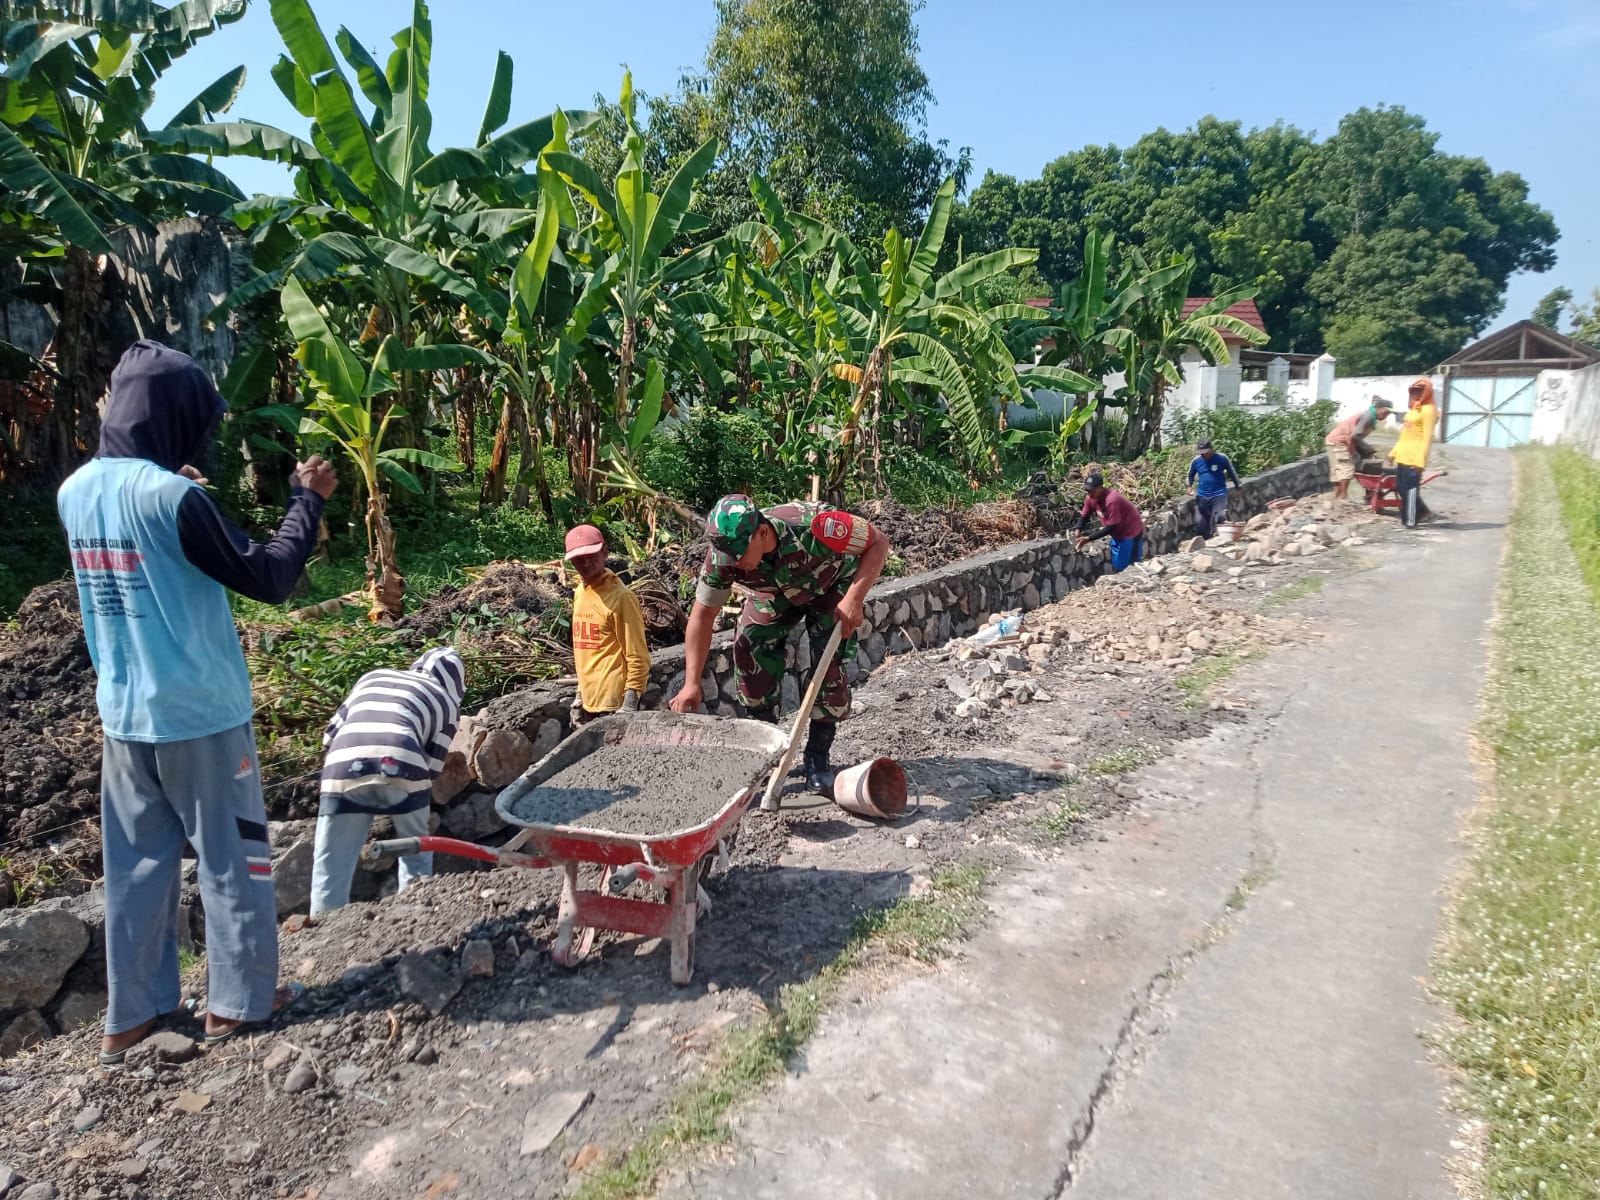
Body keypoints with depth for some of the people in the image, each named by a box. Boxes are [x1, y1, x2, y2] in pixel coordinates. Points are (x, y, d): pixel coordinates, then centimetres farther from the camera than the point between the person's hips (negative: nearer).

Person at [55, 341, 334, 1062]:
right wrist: (309, 500, -8)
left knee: (137, 863, 15)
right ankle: (240, 1000, 19)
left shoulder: (75, 493, 3)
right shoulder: (172, 496, -20)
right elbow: (267, 578, -17)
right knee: (233, 856, 8)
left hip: (124, 714, 7)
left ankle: (130, 1016, 23)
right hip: (200, 712, -7)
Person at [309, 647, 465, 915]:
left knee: (330, 864, 11)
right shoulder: (447, 702, 26)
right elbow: (433, 767, 19)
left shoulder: (372, 677, 34)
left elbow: (330, 734, 30)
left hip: (345, 767, 2)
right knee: (416, 854, 22)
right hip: (401, 766, -2)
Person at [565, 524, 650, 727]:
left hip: (613, 702, -8)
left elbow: (637, 656, -15)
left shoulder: (620, 597, -15)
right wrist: (581, 692, 18)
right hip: (589, 700, 8)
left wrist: (631, 702, -19)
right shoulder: (580, 592, 10)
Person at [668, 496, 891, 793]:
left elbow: (878, 543, -30)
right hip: (777, 590, 3)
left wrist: (854, 599, -41)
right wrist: (692, 684, -24)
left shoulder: (812, 526, -43)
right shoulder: (722, 558, -31)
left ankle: (818, 758, 1)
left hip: (832, 585, -3)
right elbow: (703, 614, -21)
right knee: (749, 644, -16)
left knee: (831, 665, -17)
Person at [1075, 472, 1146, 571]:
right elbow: (1084, 516, 1)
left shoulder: (1112, 501, -35)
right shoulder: (1090, 498, -12)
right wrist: (1078, 531, -18)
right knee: (1116, 566, 15)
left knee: (1126, 568, -5)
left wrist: (1088, 539, -30)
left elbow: (1110, 528, -30)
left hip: (1131, 532, -8)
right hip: (1117, 533, 8)